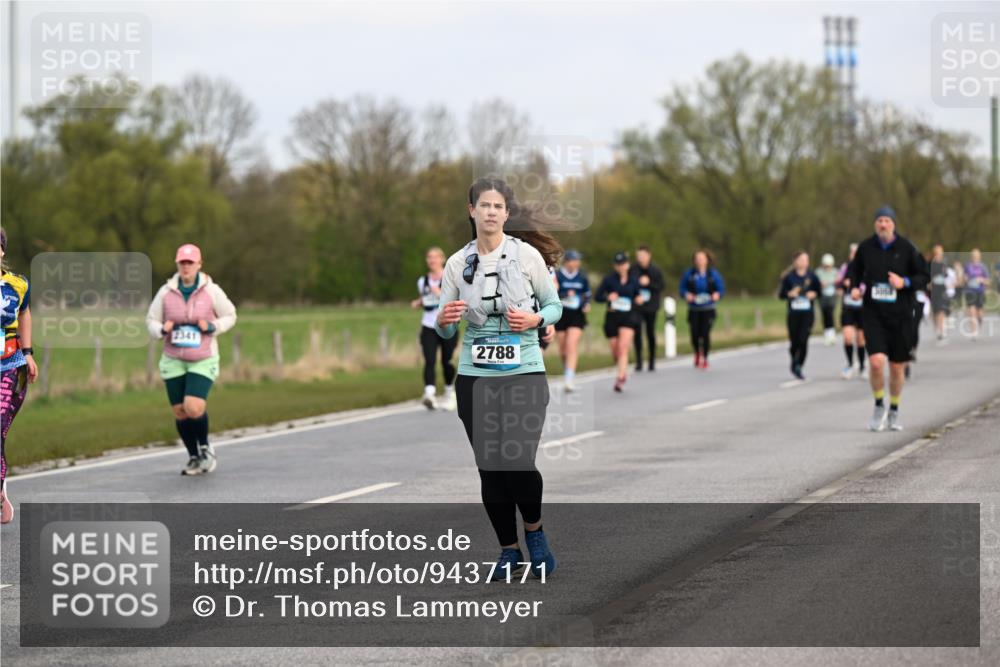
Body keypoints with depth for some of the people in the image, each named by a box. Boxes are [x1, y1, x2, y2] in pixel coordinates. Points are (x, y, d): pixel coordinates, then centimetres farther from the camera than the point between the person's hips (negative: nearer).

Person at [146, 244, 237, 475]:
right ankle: (194, 457, 24)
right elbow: (151, 320, 8)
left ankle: (205, 447, 10)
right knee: (180, 412, 4)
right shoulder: (166, 292, -2)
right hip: (173, 360, 3)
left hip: (203, 361, -3)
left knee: (194, 407, -19)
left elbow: (230, 316, 6)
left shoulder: (211, 291, -6)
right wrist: (161, 330, -14)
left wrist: (212, 327, -13)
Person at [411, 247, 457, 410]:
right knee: (429, 361, -16)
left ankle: (450, 394, 32)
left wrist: (442, 294, -20)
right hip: (428, 327, 2)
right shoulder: (422, 281, 10)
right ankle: (429, 394, -31)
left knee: (446, 362, 8)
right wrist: (417, 303, 3)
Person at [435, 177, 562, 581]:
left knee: (518, 463, -14)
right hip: (474, 378, 2)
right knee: (490, 469, 4)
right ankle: (508, 550, 21)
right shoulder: (457, 263, 3)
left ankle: (534, 532, 15)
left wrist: (535, 319, -14)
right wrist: (444, 320, -17)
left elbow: (554, 306, 7)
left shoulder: (528, 254, -2)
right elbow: (445, 330, 6)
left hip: (524, 373, -2)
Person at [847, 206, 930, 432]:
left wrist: (905, 282, -18)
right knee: (876, 362, -17)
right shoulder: (865, 247, -1)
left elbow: (925, 276, 0)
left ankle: (894, 412, 28)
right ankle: (879, 407, 5)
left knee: (897, 367, 8)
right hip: (873, 314, 0)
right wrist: (854, 287, -4)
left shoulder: (906, 248, -6)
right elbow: (855, 269, 16)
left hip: (900, 315, 0)